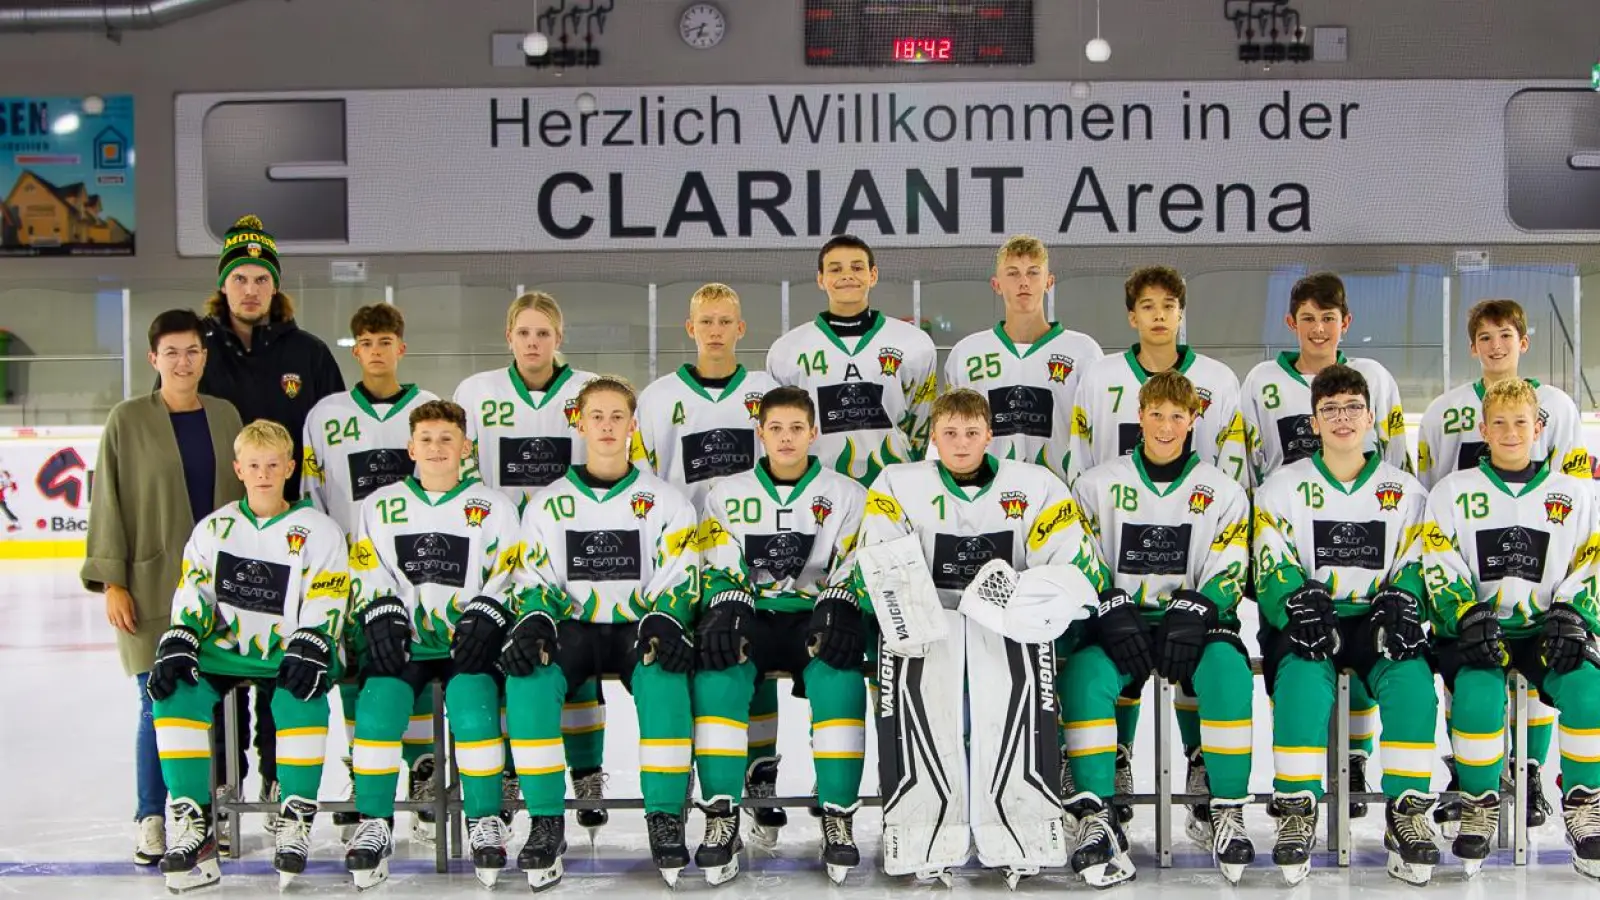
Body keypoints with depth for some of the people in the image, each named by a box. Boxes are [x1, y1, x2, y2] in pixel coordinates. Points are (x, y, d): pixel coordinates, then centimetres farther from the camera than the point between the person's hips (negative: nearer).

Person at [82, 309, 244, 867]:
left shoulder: (225, 416, 9)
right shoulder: (128, 421, -2)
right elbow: (108, 503, -2)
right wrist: (111, 581, -7)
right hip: (152, 587, -3)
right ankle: (152, 820, 10)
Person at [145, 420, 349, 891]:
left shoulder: (319, 532, 1)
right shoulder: (213, 528, 11)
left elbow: (325, 610, -7)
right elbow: (191, 598, 7)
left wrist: (308, 653, -23)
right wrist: (177, 646, -10)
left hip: (290, 658, -3)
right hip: (225, 654, 3)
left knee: (300, 698, -34)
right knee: (176, 691, -24)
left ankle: (297, 817, -20)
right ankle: (192, 820, -17)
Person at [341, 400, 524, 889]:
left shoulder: (494, 507, 10)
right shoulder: (379, 507, 15)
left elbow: (509, 576, 4)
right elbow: (367, 575, 10)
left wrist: (483, 619, -12)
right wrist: (381, 616, -8)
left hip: (469, 641, -1)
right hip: (402, 641, 2)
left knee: (473, 707, -29)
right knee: (377, 705, -26)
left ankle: (486, 822, -14)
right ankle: (374, 824, -13)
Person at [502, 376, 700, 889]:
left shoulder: (666, 501, 8)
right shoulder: (547, 504, 12)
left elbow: (677, 581, 0)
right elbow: (535, 581, 8)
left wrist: (661, 624, -22)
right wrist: (534, 623, -15)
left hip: (640, 629, -1)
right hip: (574, 629, 1)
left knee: (663, 678, -37)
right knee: (527, 678, -32)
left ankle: (665, 820, -28)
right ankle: (546, 821, -25)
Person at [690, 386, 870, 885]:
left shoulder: (847, 495, 10)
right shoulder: (727, 495, 13)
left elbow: (858, 568, 0)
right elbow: (720, 568, 4)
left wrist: (838, 610, -21)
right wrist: (725, 609, -19)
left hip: (816, 621, -1)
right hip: (751, 621, 1)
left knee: (839, 672, -35)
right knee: (717, 669, -33)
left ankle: (838, 816, -27)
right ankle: (721, 816, -29)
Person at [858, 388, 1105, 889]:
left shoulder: (1035, 486, 4)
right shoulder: (899, 485, 5)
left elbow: (1080, 573, -2)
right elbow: (878, 567, -7)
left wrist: (1015, 593, -20)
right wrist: (906, 621, -26)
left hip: (1008, 624, 0)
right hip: (928, 621, 0)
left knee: (1018, 675, -32)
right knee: (911, 674, -31)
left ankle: (1025, 834, -28)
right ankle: (926, 833, -28)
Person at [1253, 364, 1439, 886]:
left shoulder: (1405, 491, 12)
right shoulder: (1282, 488, 8)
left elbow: (1415, 566, 6)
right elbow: (1272, 568, 0)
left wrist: (1399, 606, -15)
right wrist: (1299, 604, -21)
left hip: (1376, 622, 1)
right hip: (1306, 623, -1)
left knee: (1411, 679, -31)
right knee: (1302, 680, -34)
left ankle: (1408, 812, -22)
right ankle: (1296, 812, -25)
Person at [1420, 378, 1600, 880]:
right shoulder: (1452, 491, 9)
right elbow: (1440, 568, -1)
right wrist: (1469, 616, -18)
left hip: (1549, 630, 1)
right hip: (1476, 630, -1)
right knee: (1478, 692, -33)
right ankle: (1479, 805, -11)